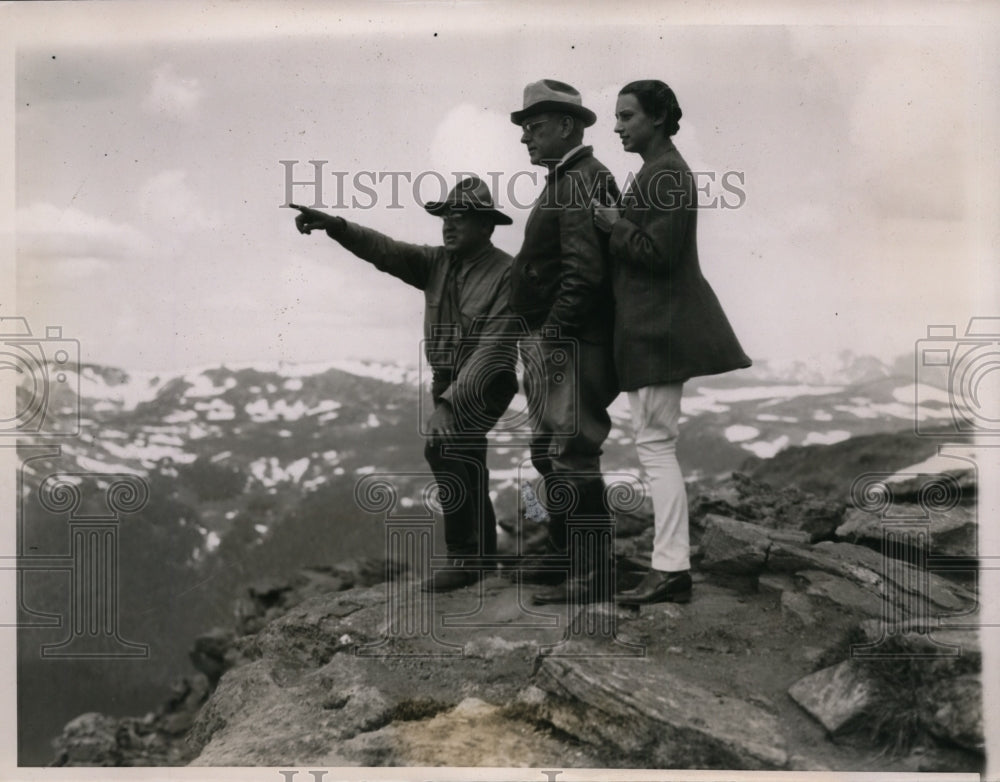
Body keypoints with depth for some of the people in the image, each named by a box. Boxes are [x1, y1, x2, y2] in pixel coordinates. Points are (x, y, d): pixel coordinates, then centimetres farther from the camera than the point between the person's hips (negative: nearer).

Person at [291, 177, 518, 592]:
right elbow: (386, 250, -14)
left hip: (488, 384, -7)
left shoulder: (506, 274, -20)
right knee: (464, 463, 18)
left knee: (443, 445, -23)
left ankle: (465, 557, -14)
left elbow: (492, 348, -26)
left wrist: (449, 402, -32)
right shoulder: (437, 263, -2)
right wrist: (335, 225, -30)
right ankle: (484, 547, 39)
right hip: (448, 381, 7)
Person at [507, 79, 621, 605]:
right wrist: (540, 341, 16)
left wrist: (552, 336, -20)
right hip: (551, 343, 11)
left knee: (572, 456, -7)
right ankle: (563, 552, 31)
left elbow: (585, 272, -23)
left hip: (569, 343, -11)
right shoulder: (565, 181, 18)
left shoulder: (581, 183, -14)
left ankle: (594, 574, -1)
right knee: (549, 452, 18)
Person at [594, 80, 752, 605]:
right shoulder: (662, 169, 19)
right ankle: (671, 562, 19)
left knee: (655, 443, -9)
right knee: (656, 443, 13)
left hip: (657, 329, -11)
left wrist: (614, 225, -10)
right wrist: (617, 225, 10)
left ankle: (671, 570, -6)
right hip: (655, 325, 11)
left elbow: (657, 252, -21)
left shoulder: (663, 173, -14)